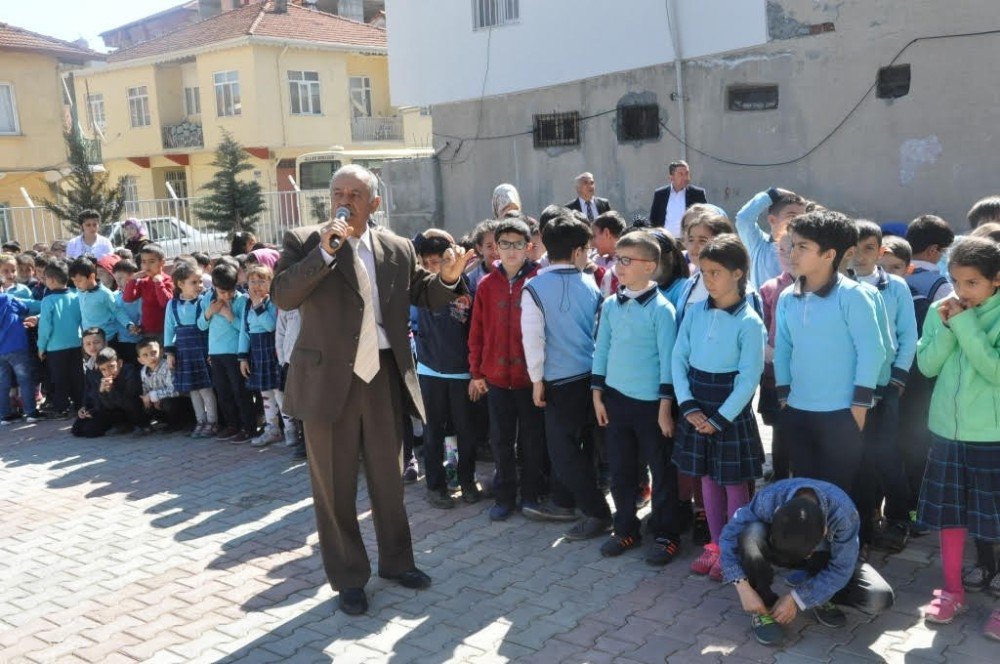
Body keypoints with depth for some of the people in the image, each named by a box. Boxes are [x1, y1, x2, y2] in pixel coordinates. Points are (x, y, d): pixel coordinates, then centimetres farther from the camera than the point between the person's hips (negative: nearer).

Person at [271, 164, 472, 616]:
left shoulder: (398, 250, 7)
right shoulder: (304, 242, -2)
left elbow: (425, 296, 12)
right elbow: (282, 296, -15)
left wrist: (447, 277, -8)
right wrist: (324, 253, -24)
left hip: (384, 379, 3)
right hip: (328, 381, -3)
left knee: (389, 479, 17)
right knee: (335, 488, 9)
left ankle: (395, 561, 36)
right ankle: (348, 578, 25)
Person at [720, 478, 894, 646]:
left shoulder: (843, 511, -36)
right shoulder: (767, 499, -36)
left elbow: (841, 570, -24)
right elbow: (729, 535, -24)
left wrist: (796, 599, -27)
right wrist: (743, 588, -31)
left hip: (823, 557, 1)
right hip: (776, 548, 0)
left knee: (880, 599, -23)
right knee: (752, 534, -35)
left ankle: (819, 596, 6)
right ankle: (765, 606, -12)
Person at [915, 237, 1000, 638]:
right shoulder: (942, 310, 1)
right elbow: (927, 365, -1)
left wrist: (965, 324, -21)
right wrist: (945, 326, -15)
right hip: (948, 429, 4)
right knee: (949, 513, 14)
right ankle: (952, 591, 28)